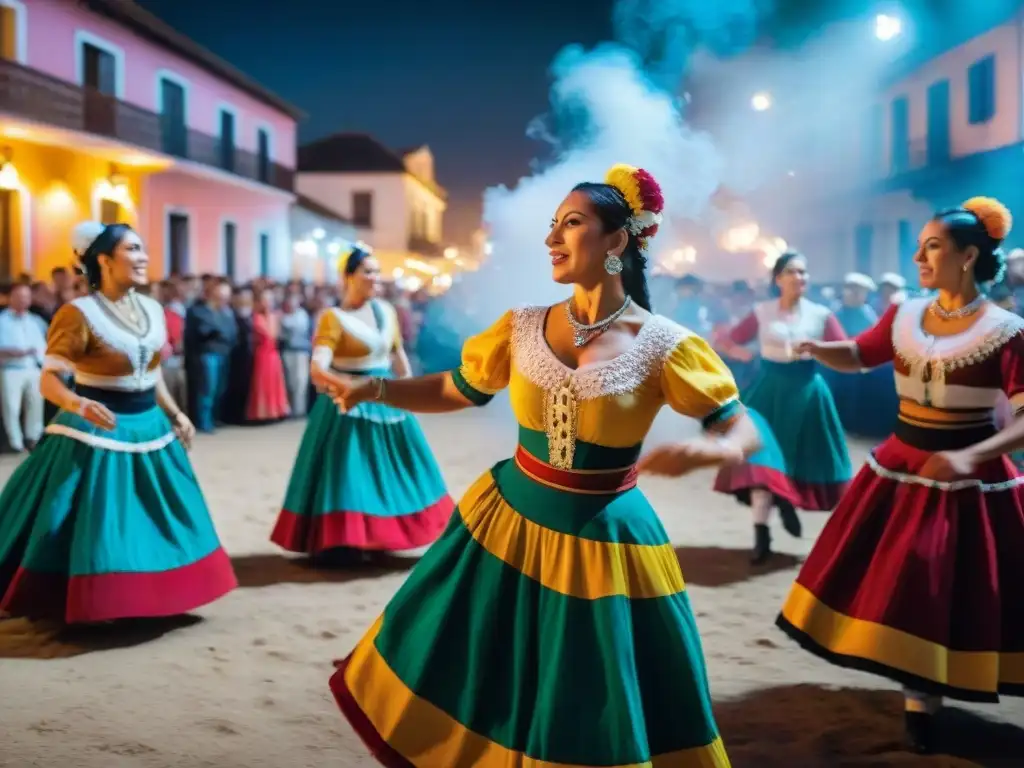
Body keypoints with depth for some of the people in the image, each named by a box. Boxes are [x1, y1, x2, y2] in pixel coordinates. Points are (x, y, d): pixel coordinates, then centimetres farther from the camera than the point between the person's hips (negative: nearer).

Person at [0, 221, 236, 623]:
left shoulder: (152, 309, 5)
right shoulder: (79, 312, -15)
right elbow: (49, 378, -18)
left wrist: (175, 413, 17)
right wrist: (77, 405, -36)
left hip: (148, 425, 7)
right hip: (96, 432, -7)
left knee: (152, 521, 14)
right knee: (94, 526, -2)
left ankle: (145, 600, 29)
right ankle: (85, 606, 13)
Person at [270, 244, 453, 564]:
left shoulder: (386, 311, 6)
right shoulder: (334, 317, -13)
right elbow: (319, 361, -27)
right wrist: (322, 374, -49)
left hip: (387, 401, 7)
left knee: (386, 468, 13)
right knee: (350, 471, -4)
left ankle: (377, 535, 28)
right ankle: (343, 543, 6)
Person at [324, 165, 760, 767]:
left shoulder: (663, 345, -13)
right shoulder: (523, 327, -2)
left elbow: (743, 432, -11)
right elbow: (455, 390, 9)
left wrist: (696, 453, -33)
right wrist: (375, 389, -5)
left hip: (600, 541, -3)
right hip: (509, 520, 4)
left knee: (595, 715, 10)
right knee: (472, 681, 15)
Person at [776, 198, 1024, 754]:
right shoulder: (904, 317, 1)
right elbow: (856, 356, 15)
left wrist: (970, 456, -33)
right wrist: (815, 347, -7)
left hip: (971, 476, -5)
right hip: (902, 465, 5)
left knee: (957, 590, 0)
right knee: (902, 584, 12)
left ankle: (923, 695, 18)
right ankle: (920, 697, 32)